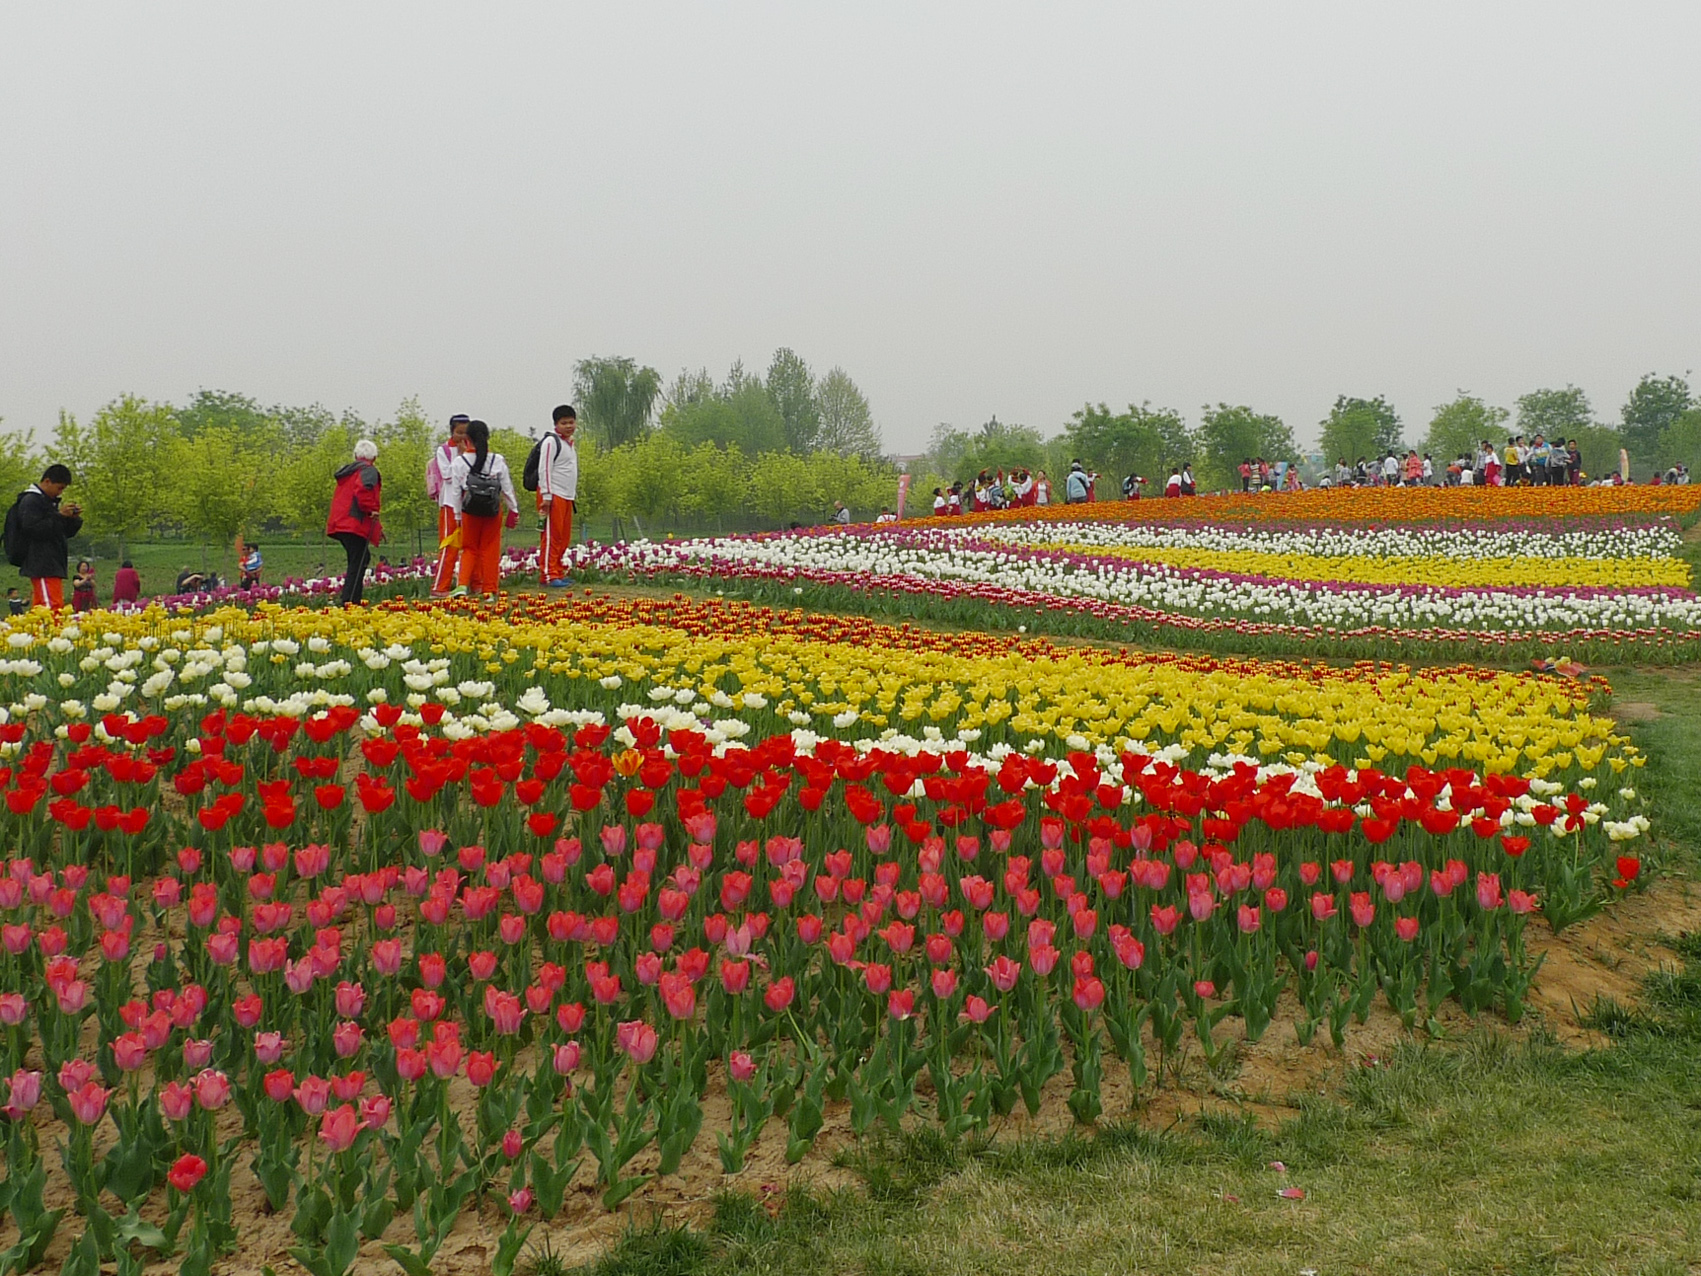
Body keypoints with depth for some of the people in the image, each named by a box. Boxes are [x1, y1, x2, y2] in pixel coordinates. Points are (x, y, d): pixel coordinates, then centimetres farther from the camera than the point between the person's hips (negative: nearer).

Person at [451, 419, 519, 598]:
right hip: (493, 511, 0)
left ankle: (463, 584, -6)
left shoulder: (460, 462, -5)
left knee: (469, 549, 12)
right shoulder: (498, 460, -4)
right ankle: (490, 590, 10)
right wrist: (514, 510, 13)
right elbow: (507, 488, 2)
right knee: (490, 550, 9)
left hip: (469, 511, 0)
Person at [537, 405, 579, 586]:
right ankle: (548, 576, -10)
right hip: (553, 496, -8)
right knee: (552, 537, -9)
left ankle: (558, 573, 12)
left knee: (564, 538, 7)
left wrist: (574, 495, 21)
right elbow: (544, 470, -13)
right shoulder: (551, 442, -8)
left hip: (567, 497, 8)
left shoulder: (571, 444, 19)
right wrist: (546, 496, -18)